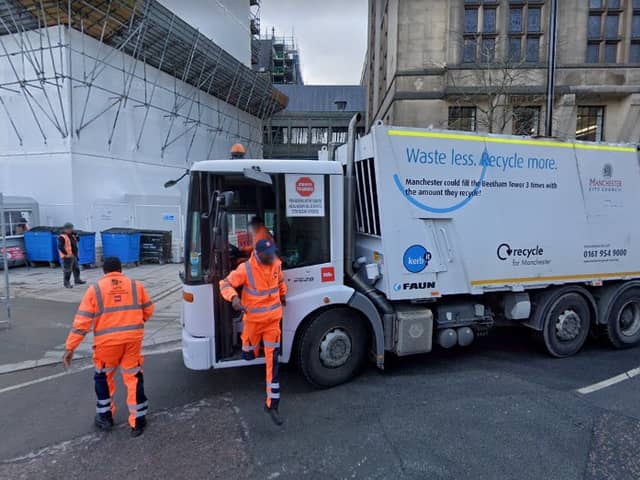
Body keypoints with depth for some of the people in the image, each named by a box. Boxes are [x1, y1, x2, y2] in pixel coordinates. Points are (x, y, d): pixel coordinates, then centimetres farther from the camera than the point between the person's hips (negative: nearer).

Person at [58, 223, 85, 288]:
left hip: (73, 256, 9)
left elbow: (75, 245, 26)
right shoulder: (62, 237, -14)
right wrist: (67, 253, -21)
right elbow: (60, 247, -21)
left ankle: (77, 280, 31)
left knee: (76, 268, 18)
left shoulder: (72, 236, 13)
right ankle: (66, 283, 6)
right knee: (67, 270, -3)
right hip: (67, 257, -9)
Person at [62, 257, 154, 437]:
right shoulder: (136, 285, 5)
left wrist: (70, 347, -2)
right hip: (133, 338, 2)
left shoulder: (95, 289, -1)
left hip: (107, 341, -1)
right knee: (133, 377, 11)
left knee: (104, 377, 22)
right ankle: (138, 421, 16)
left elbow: (82, 321, -5)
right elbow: (148, 310, 11)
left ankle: (105, 417, 32)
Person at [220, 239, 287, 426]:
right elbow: (225, 284, -15)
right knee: (250, 355, 16)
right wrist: (234, 297, -35)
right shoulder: (246, 268, -19)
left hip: (273, 319, 3)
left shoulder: (276, 263, -4)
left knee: (273, 361, 1)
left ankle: (272, 405, 7)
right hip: (253, 319, -2)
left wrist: (283, 295, 29)